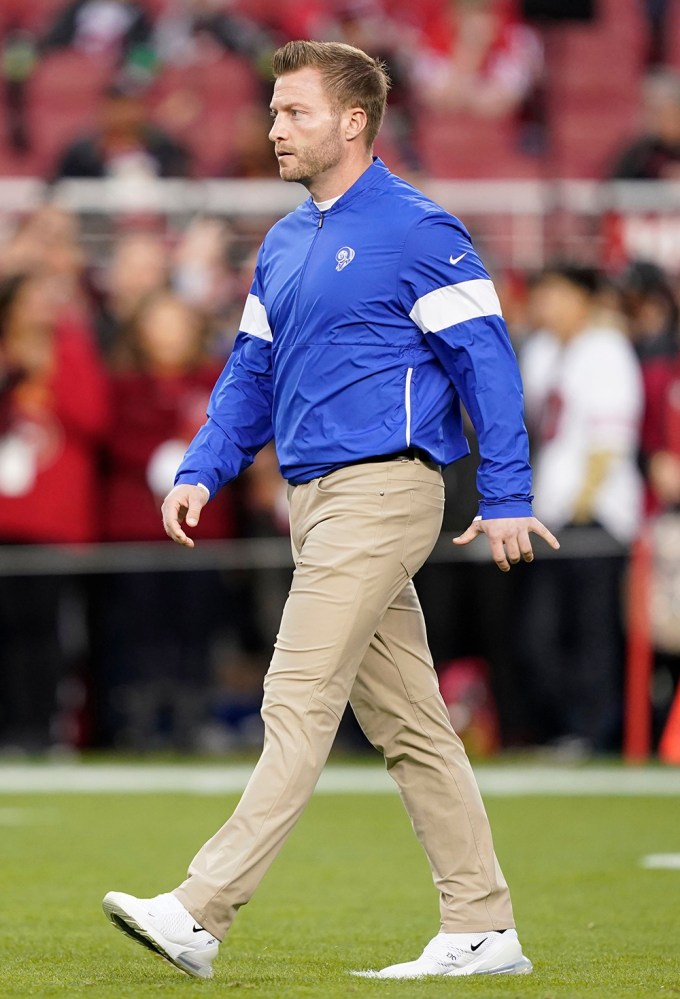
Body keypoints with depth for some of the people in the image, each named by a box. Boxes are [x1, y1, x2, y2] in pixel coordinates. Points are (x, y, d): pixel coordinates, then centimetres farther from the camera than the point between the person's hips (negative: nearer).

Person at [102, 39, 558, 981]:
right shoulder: (284, 244, 16)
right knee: (409, 724, 10)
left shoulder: (416, 231, -9)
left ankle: (201, 913, -17)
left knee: (298, 703, -12)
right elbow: (252, 372, 20)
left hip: (384, 492, -9)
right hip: (317, 503, 9)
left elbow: (487, 362, -11)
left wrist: (507, 498, -14)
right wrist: (202, 473, 5)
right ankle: (483, 929, 14)